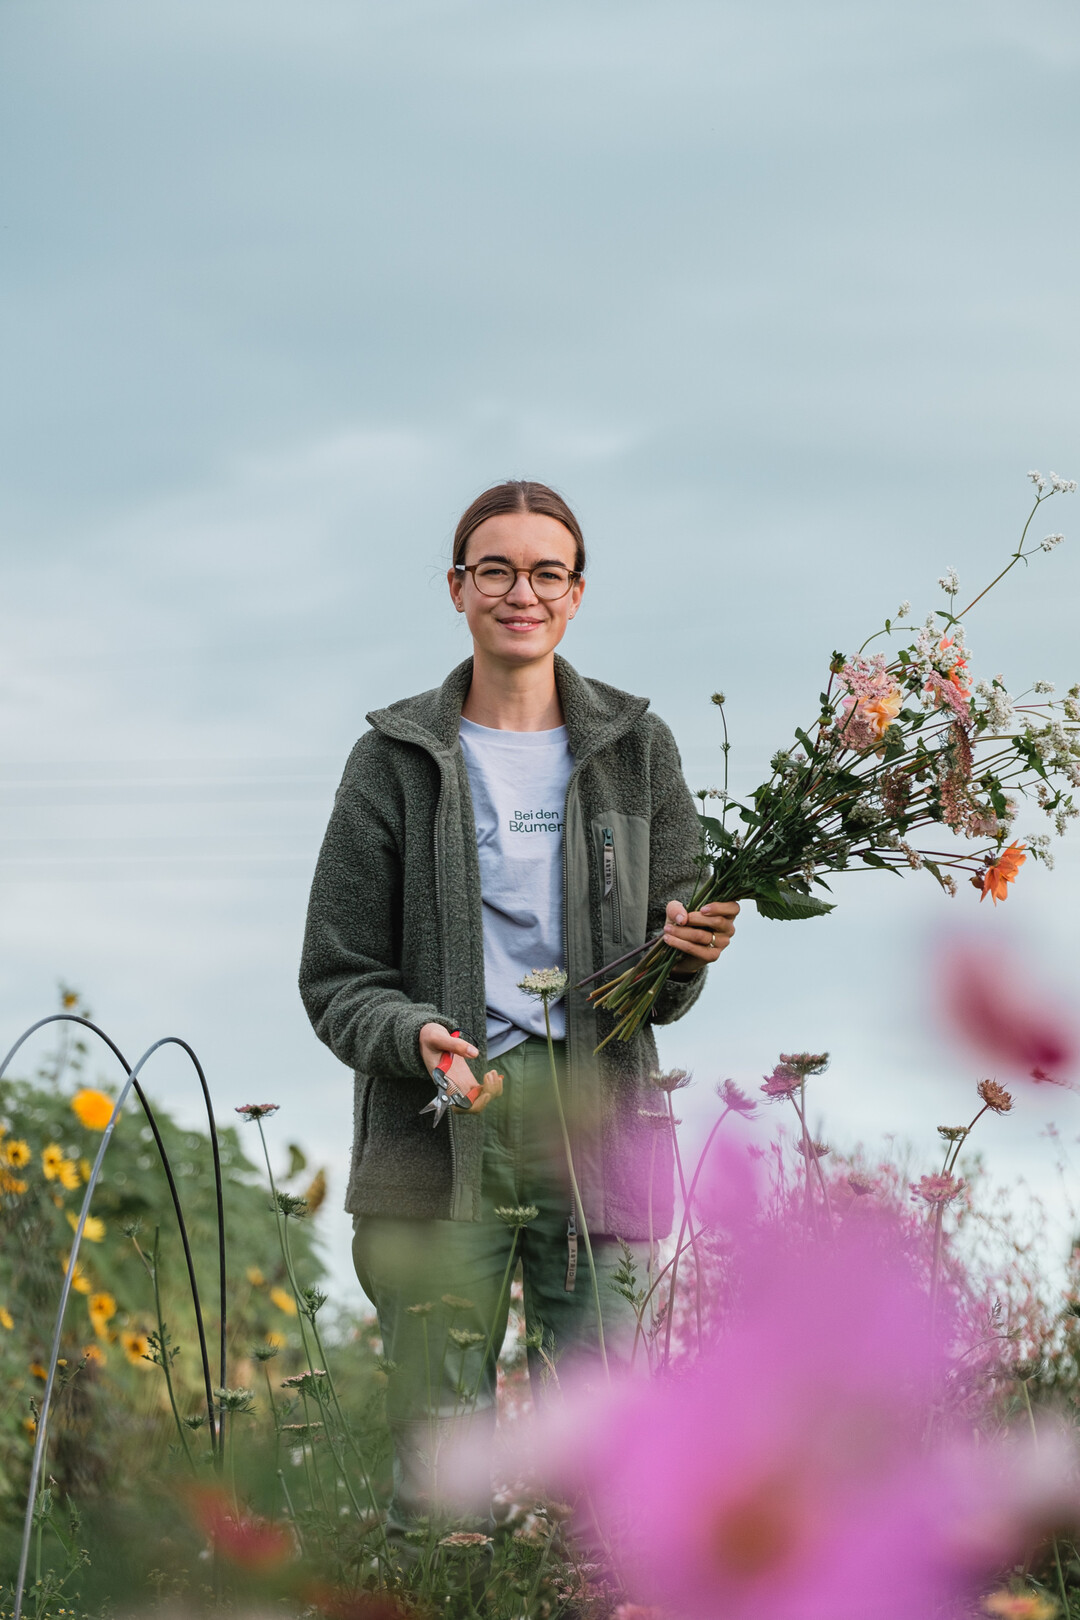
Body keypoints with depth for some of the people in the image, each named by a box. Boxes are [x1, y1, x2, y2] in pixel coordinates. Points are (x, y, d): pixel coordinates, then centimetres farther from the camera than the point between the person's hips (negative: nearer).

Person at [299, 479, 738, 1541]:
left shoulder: (635, 750, 11)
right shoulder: (397, 758, 6)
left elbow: (664, 987, 15)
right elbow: (337, 976, 5)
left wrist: (683, 954, -9)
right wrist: (416, 1037, -15)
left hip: (595, 1127, 1)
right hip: (442, 1133, -1)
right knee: (441, 1461, -3)